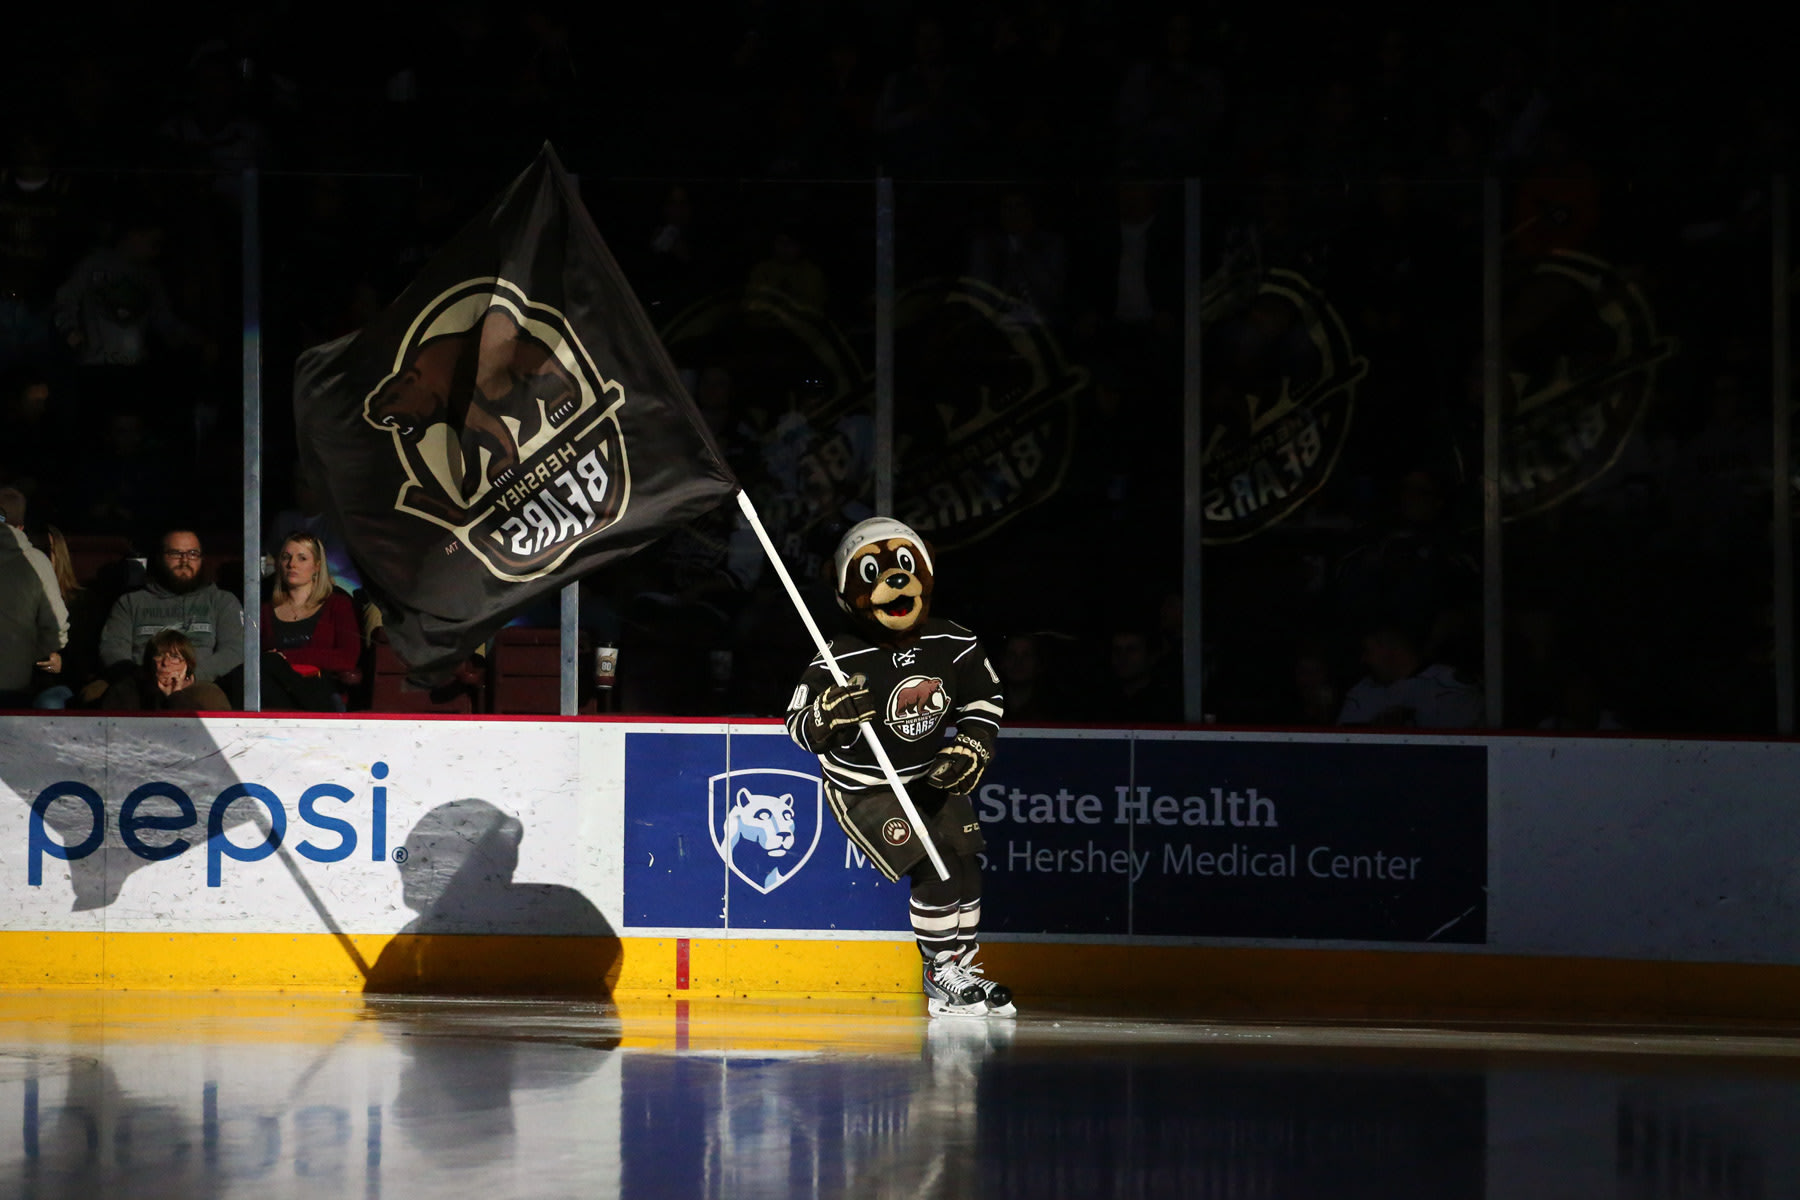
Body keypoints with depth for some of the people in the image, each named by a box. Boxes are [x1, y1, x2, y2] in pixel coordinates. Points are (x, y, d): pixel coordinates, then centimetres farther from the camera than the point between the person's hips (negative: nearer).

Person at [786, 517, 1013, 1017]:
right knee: (932, 871, -17)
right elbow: (798, 726, -18)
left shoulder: (954, 646, -11)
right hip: (863, 785, -6)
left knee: (965, 868, 5)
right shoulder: (841, 662, -23)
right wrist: (831, 713, -39)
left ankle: (964, 971, 23)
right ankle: (944, 978, -2)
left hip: (930, 775, 6)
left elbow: (984, 699, 5)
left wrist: (970, 748, -10)